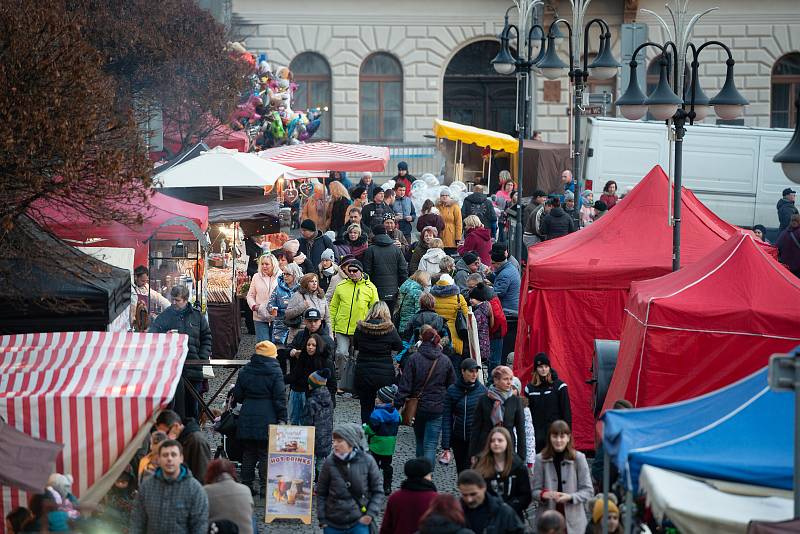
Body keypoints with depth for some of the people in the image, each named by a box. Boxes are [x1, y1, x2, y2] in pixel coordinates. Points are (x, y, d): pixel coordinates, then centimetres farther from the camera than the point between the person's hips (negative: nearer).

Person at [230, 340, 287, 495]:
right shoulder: (275, 372, -7)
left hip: (247, 418, 4)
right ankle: (265, 487, -1)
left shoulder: (245, 371, 5)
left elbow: (238, 395, 9)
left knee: (248, 453, 11)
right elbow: (280, 397, -10)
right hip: (267, 419, -4)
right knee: (266, 454, 1)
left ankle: (246, 485, 13)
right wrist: (282, 419, -6)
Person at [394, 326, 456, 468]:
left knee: (420, 442, 20)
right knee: (430, 445, -4)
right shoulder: (445, 360, 0)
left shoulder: (414, 358, -8)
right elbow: (452, 386, 7)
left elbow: (405, 386, -10)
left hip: (418, 408, 0)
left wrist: (397, 405, -7)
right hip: (438, 408, 0)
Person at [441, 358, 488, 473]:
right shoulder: (452, 390, -3)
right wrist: (446, 446, -7)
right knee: (461, 472, 13)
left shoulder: (482, 390, -2)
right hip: (458, 439, 2)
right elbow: (447, 419, -3)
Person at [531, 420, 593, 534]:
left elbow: (588, 491, -2)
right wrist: (544, 494, -20)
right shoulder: (541, 459, 0)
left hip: (573, 520, -1)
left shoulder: (578, 458, -4)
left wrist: (570, 497, -19)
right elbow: (535, 491, 2)